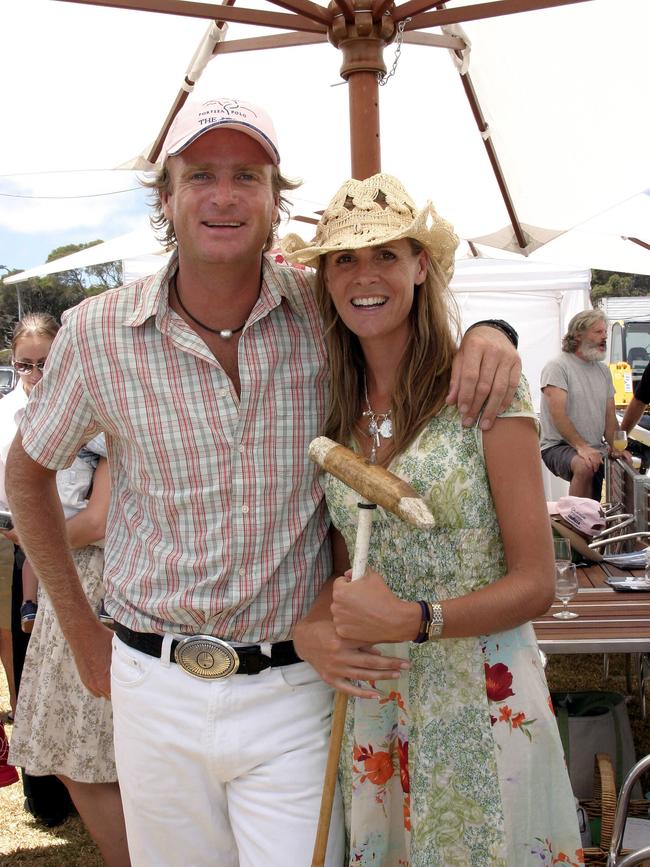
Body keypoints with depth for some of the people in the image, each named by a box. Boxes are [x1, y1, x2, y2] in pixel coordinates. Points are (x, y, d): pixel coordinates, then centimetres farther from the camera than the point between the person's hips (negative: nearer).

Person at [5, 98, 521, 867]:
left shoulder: (323, 313, -8)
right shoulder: (97, 333, -7)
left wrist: (487, 332, -14)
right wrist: (81, 631, 10)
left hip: (293, 692, -1)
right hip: (155, 688, 1)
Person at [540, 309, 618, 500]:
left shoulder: (603, 370, 16)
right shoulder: (557, 367, -6)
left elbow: (610, 417, 14)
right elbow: (558, 415, -17)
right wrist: (581, 447, -26)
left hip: (596, 448, 6)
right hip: (559, 446, -6)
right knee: (585, 467, -36)